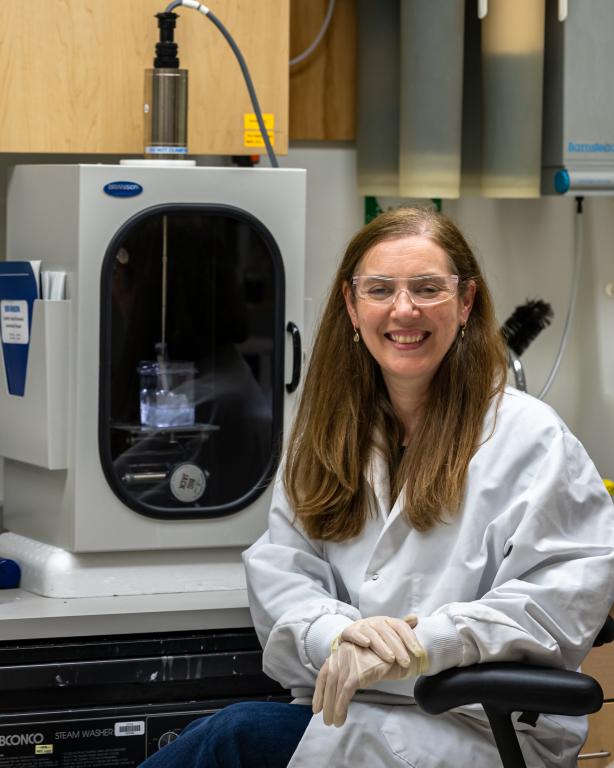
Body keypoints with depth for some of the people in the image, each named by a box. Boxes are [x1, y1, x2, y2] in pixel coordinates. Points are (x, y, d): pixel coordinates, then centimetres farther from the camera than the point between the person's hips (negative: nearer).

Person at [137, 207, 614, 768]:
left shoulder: (529, 437, -4)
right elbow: (279, 570, 7)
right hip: (345, 707, 5)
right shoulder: (328, 435, 15)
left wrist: (422, 644, -22)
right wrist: (337, 634, -17)